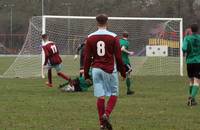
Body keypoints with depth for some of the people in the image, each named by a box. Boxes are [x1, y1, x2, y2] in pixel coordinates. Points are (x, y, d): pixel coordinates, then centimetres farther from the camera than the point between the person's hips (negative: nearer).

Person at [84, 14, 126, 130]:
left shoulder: (90, 38, 3)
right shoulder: (113, 37, -3)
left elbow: (87, 58, 4)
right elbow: (118, 57, -2)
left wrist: (86, 74, 11)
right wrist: (123, 72, 9)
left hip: (96, 69, 2)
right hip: (110, 70, -2)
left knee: (100, 96, 4)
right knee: (114, 94, 9)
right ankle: (106, 115, -14)